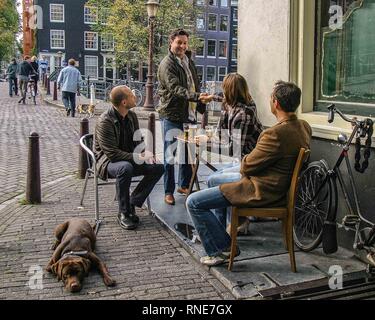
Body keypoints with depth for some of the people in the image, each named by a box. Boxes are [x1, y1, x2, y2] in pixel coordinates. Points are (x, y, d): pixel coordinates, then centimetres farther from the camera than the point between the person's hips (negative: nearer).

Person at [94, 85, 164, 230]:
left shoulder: (131, 116, 2)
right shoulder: (105, 121, -22)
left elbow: (137, 141, 13)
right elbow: (112, 153, -26)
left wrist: (145, 153, -10)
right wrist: (139, 157, -29)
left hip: (130, 158, 7)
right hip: (108, 161, -7)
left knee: (158, 167, -12)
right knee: (125, 168, -40)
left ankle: (132, 203, -5)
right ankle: (123, 213, -22)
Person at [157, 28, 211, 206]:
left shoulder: (189, 62, 15)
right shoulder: (167, 64, -10)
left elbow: (196, 85, 25)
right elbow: (175, 88, -24)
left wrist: (201, 104, 15)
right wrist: (197, 96, -37)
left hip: (190, 114, 7)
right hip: (172, 115, -7)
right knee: (171, 155, -2)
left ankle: (184, 185, 27)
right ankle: (168, 192, 7)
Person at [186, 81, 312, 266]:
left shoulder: (276, 134, -29)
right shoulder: (304, 127, 1)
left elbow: (248, 166, -19)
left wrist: (244, 163, 4)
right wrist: (247, 163, 5)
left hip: (261, 193, -10)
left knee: (193, 203, -7)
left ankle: (220, 250, 2)